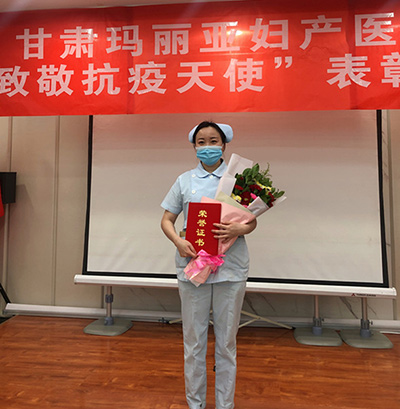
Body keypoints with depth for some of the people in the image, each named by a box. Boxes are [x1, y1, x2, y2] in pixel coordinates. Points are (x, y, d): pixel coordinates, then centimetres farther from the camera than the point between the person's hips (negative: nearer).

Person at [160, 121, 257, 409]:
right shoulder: (185, 180, 8)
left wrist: (240, 229, -17)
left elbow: (252, 221, 6)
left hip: (230, 268, 0)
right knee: (193, 340, 11)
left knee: (226, 341, 11)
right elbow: (167, 219, 9)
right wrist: (178, 241, -11)